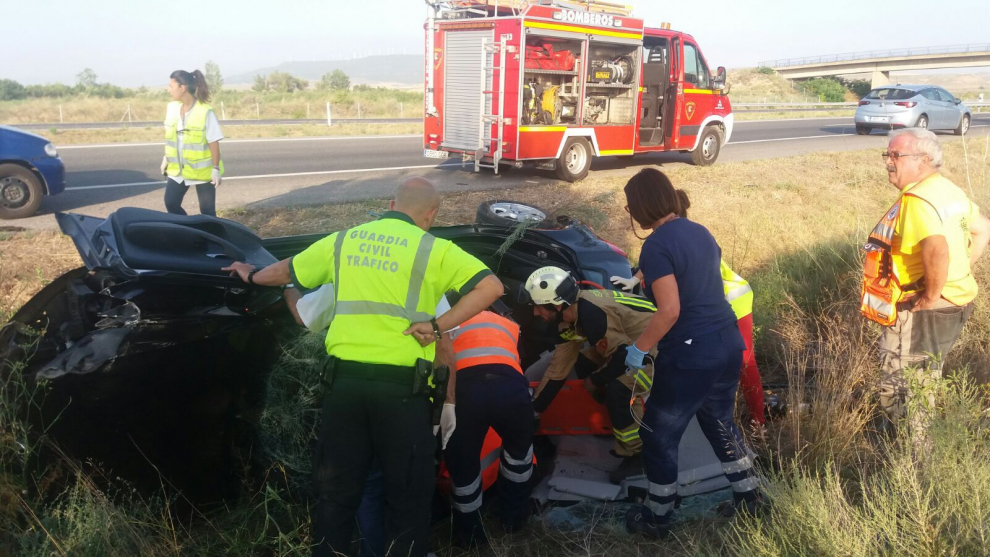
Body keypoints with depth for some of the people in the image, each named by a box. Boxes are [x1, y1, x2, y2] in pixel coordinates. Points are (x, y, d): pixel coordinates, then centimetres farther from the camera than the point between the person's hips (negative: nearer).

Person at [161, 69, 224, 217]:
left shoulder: (205, 112, -18)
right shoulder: (171, 108, 1)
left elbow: (214, 143, -15)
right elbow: (169, 135, 13)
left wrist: (216, 169, -16)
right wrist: (166, 158, 15)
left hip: (202, 170, -6)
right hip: (177, 168, 6)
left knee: (207, 210, 2)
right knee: (171, 203, 4)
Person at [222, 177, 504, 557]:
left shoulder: (343, 240, 13)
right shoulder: (435, 249, 1)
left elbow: (288, 271, 27)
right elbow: (491, 286, -9)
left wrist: (252, 276, 48)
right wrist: (439, 325, -9)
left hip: (344, 379, 4)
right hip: (402, 385, -3)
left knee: (335, 491, 17)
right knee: (407, 496, 11)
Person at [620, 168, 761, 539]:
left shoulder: (656, 245, -16)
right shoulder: (700, 232, 9)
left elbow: (670, 310, -23)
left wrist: (639, 348, -11)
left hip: (690, 355, -8)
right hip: (728, 343, 8)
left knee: (659, 437, 10)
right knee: (720, 423, 28)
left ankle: (656, 519, 24)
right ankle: (749, 499, 40)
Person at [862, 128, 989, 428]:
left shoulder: (917, 199, -24)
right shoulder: (948, 190, 8)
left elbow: (937, 251, -41)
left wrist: (931, 296, -27)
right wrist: (959, 270, 15)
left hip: (921, 313, -10)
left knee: (898, 391, 5)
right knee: (924, 381, 27)